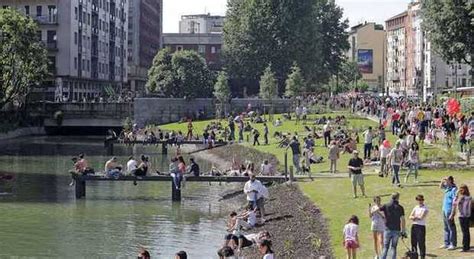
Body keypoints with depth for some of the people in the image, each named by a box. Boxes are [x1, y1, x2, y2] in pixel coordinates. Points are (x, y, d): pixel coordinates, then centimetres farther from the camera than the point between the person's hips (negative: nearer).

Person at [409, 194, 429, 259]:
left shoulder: (425, 208, -4)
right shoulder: (416, 207, 13)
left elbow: (421, 217, -15)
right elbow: (410, 217, 6)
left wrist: (415, 217, -2)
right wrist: (417, 217, -11)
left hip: (421, 226, -6)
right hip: (414, 226, 6)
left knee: (421, 243, -5)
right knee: (413, 242, 10)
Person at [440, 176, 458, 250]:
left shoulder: (454, 189, -17)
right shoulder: (447, 188, 8)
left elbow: (454, 203, -20)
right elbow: (441, 187, 30)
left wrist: (452, 214, -22)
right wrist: (442, 181, 10)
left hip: (449, 211, -9)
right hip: (445, 210, 9)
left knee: (451, 228, -3)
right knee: (446, 228, 15)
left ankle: (453, 244, 2)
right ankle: (446, 243, 22)